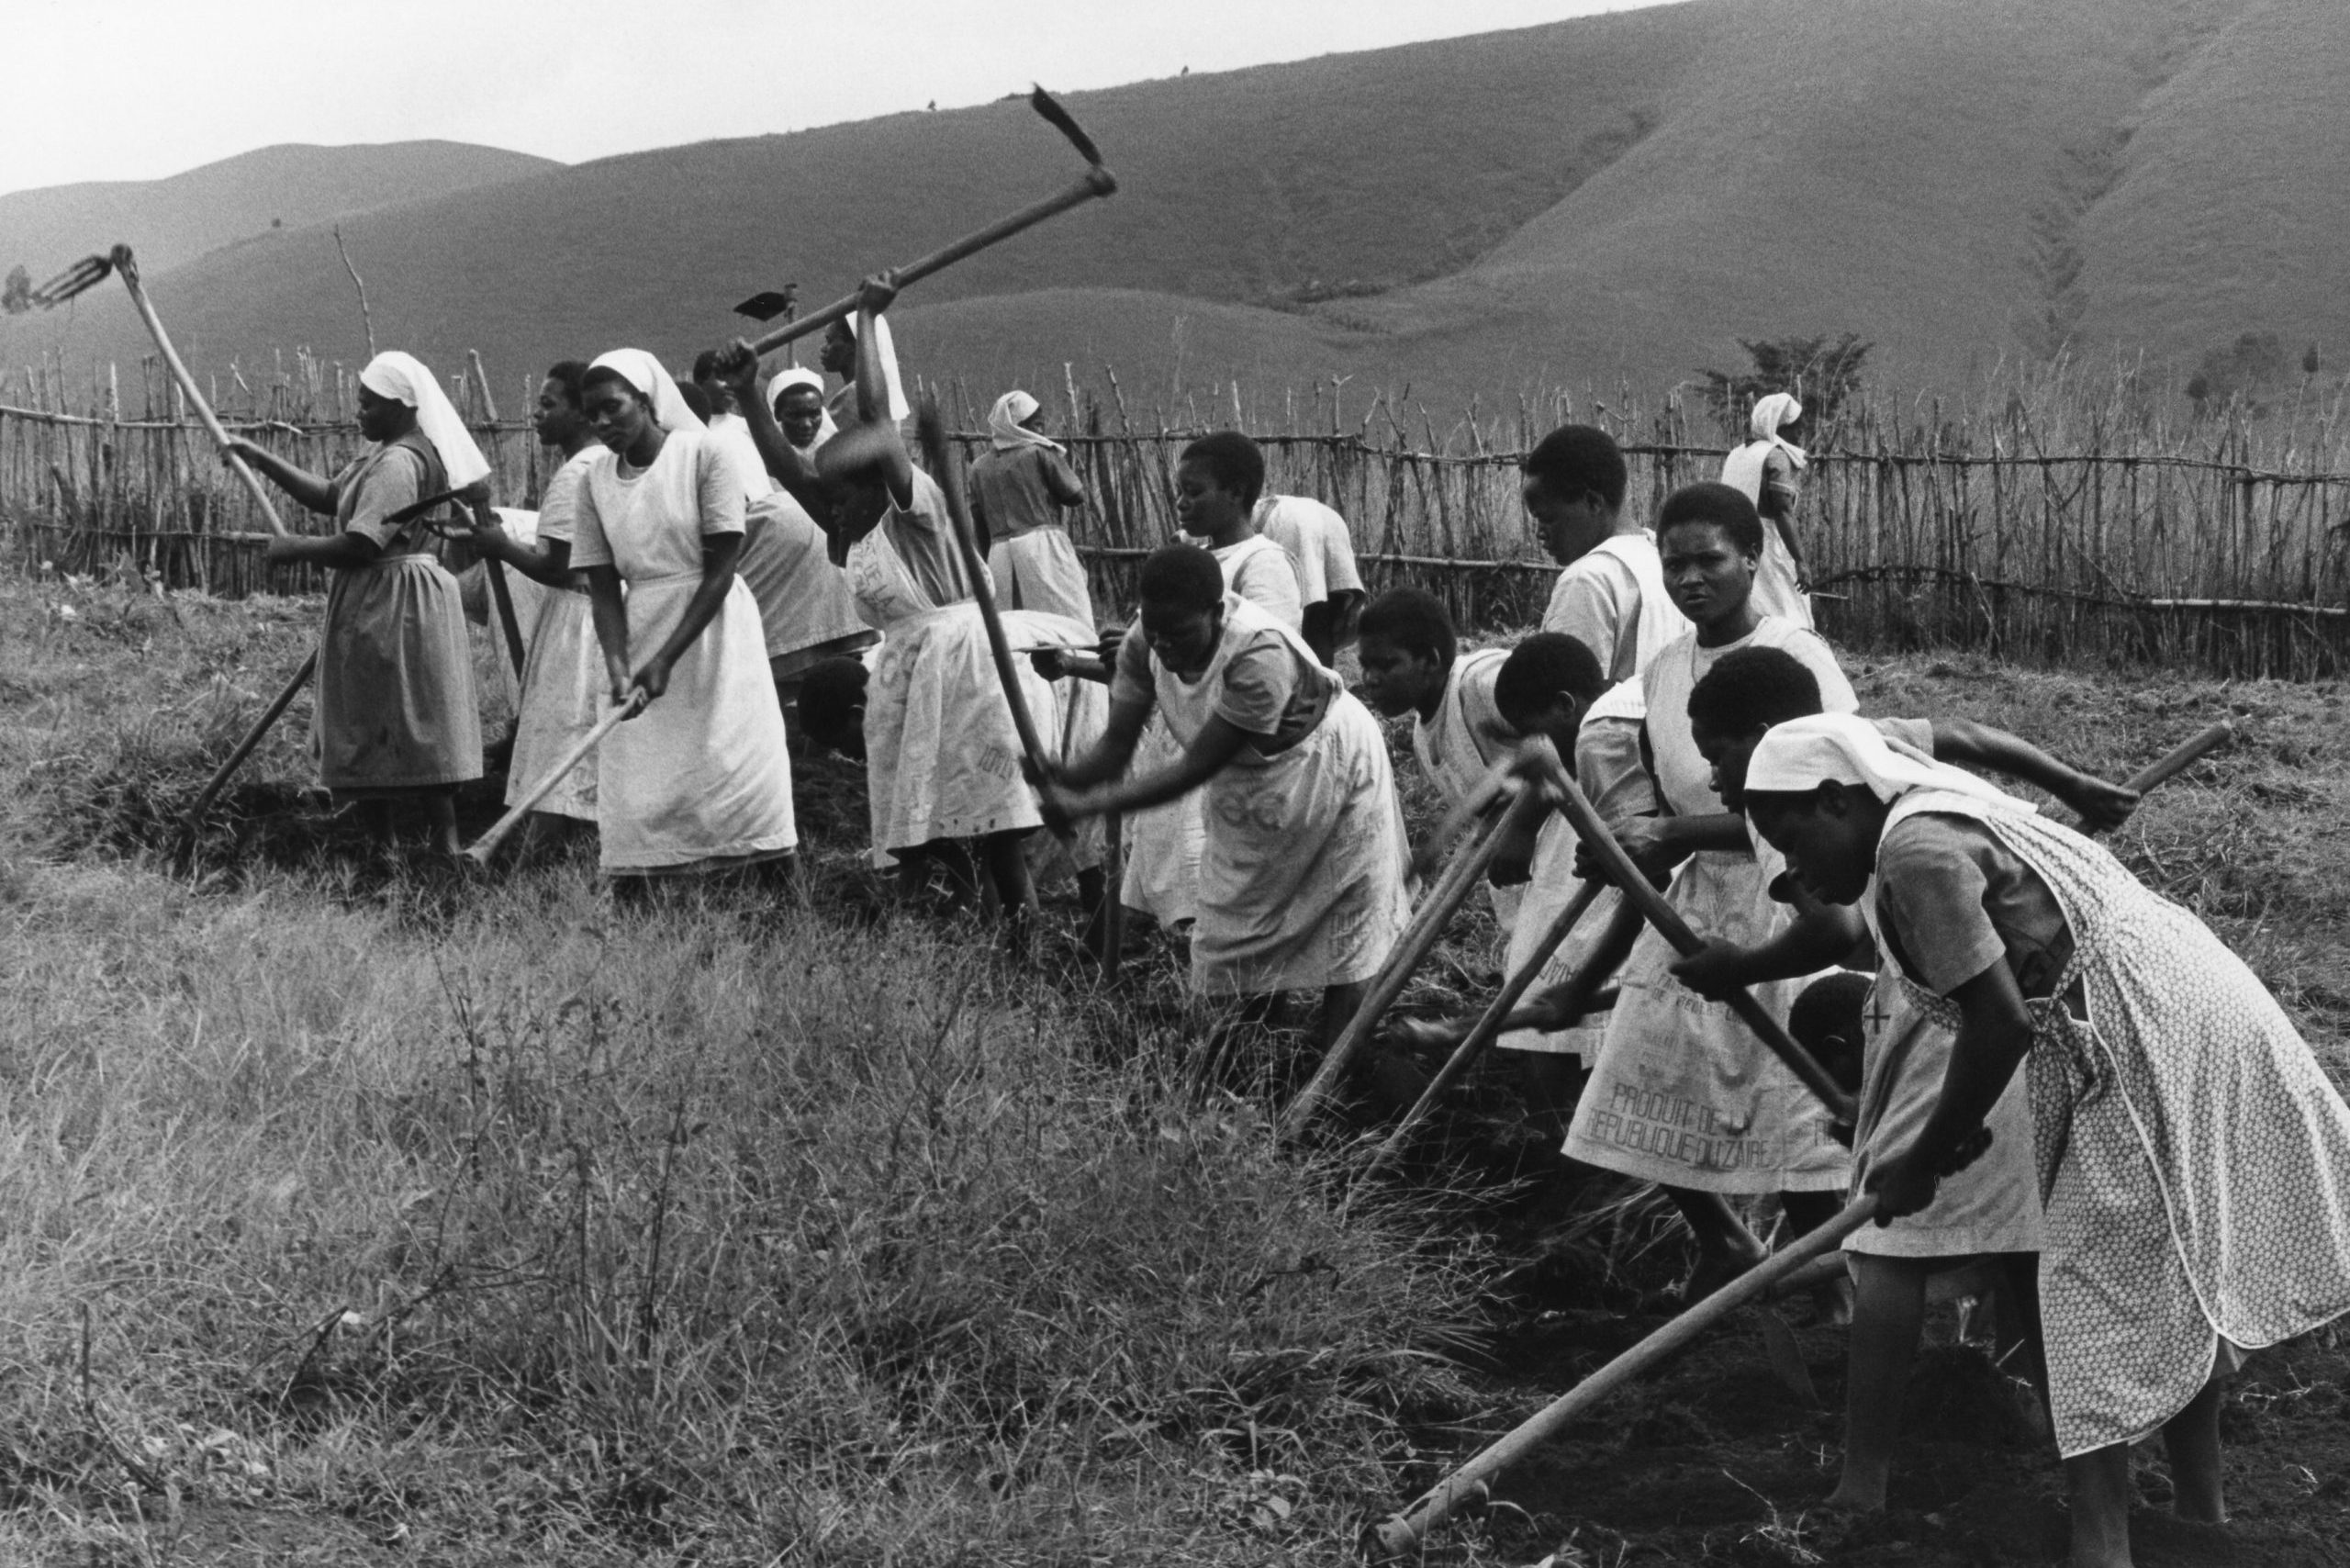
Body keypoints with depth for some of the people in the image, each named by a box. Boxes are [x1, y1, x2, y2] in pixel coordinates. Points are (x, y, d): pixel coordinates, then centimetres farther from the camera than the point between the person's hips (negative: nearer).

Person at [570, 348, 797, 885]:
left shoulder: (703, 455, -9)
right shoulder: (596, 479, 5)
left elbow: (721, 570, -11)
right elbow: (603, 588, 3)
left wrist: (666, 659, -16)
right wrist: (618, 668, -14)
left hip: (713, 627, -4)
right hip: (641, 633, 4)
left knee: (736, 762, -7)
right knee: (631, 783, -2)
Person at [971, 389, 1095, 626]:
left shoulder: (980, 467, 14)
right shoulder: (1041, 451, 1)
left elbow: (979, 524, 16)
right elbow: (1076, 495, 0)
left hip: (999, 554, 5)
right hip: (1042, 546, -5)